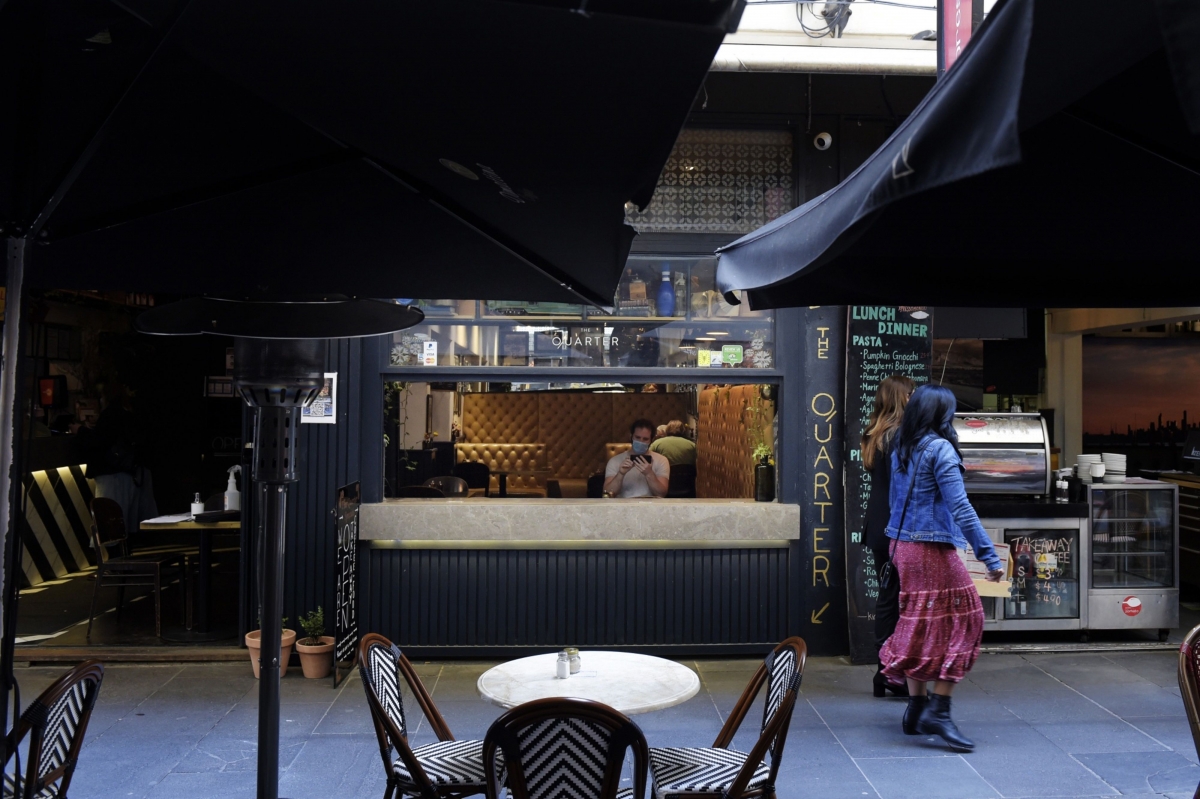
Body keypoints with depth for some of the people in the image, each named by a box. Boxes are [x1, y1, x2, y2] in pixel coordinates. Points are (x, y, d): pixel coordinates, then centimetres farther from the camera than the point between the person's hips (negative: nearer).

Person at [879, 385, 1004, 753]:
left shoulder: (901, 449, 11)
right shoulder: (939, 449, -13)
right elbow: (960, 507, -19)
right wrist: (989, 555, -18)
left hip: (902, 546, 8)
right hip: (932, 548, -8)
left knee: (918, 625, 14)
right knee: (961, 621, -1)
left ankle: (916, 710, 19)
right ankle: (938, 710, -3)